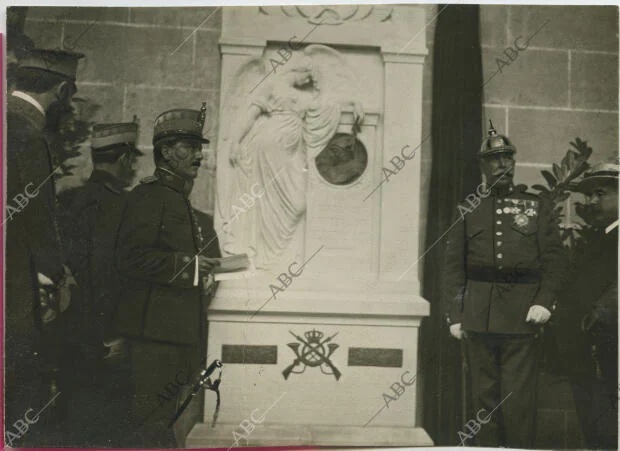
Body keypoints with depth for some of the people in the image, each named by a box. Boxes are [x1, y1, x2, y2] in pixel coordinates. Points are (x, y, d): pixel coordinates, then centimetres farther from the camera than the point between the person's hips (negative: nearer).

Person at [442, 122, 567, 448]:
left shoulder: (538, 207, 10)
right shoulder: (469, 210, 10)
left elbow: (554, 258, 4)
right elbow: (453, 264, 7)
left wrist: (545, 301, -10)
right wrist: (454, 314, 1)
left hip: (522, 314, -1)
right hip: (478, 316, 1)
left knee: (519, 395, 0)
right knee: (484, 394, 8)